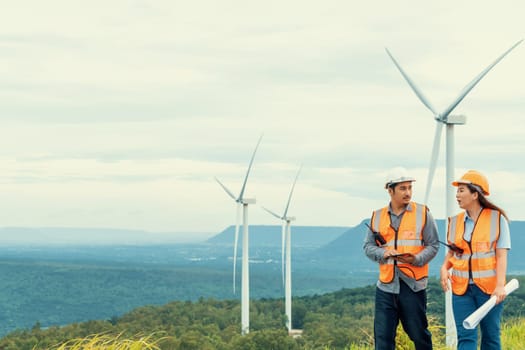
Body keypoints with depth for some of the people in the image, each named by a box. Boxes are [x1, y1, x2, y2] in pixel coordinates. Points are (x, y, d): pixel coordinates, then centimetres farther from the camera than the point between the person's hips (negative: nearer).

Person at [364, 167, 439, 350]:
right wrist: (383, 253, -9)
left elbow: (433, 245, 2)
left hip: (413, 283, -2)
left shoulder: (423, 213, 3)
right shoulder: (377, 216, 10)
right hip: (386, 284, 2)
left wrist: (416, 259, -16)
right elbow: (368, 246, 12)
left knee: (419, 333, 4)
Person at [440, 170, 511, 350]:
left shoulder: (497, 218, -3)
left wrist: (500, 286, -16)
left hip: (488, 287, -3)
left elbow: (501, 255, -6)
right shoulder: (455, 221, 9)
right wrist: (444, 268, -5)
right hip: (461, 287, 3)